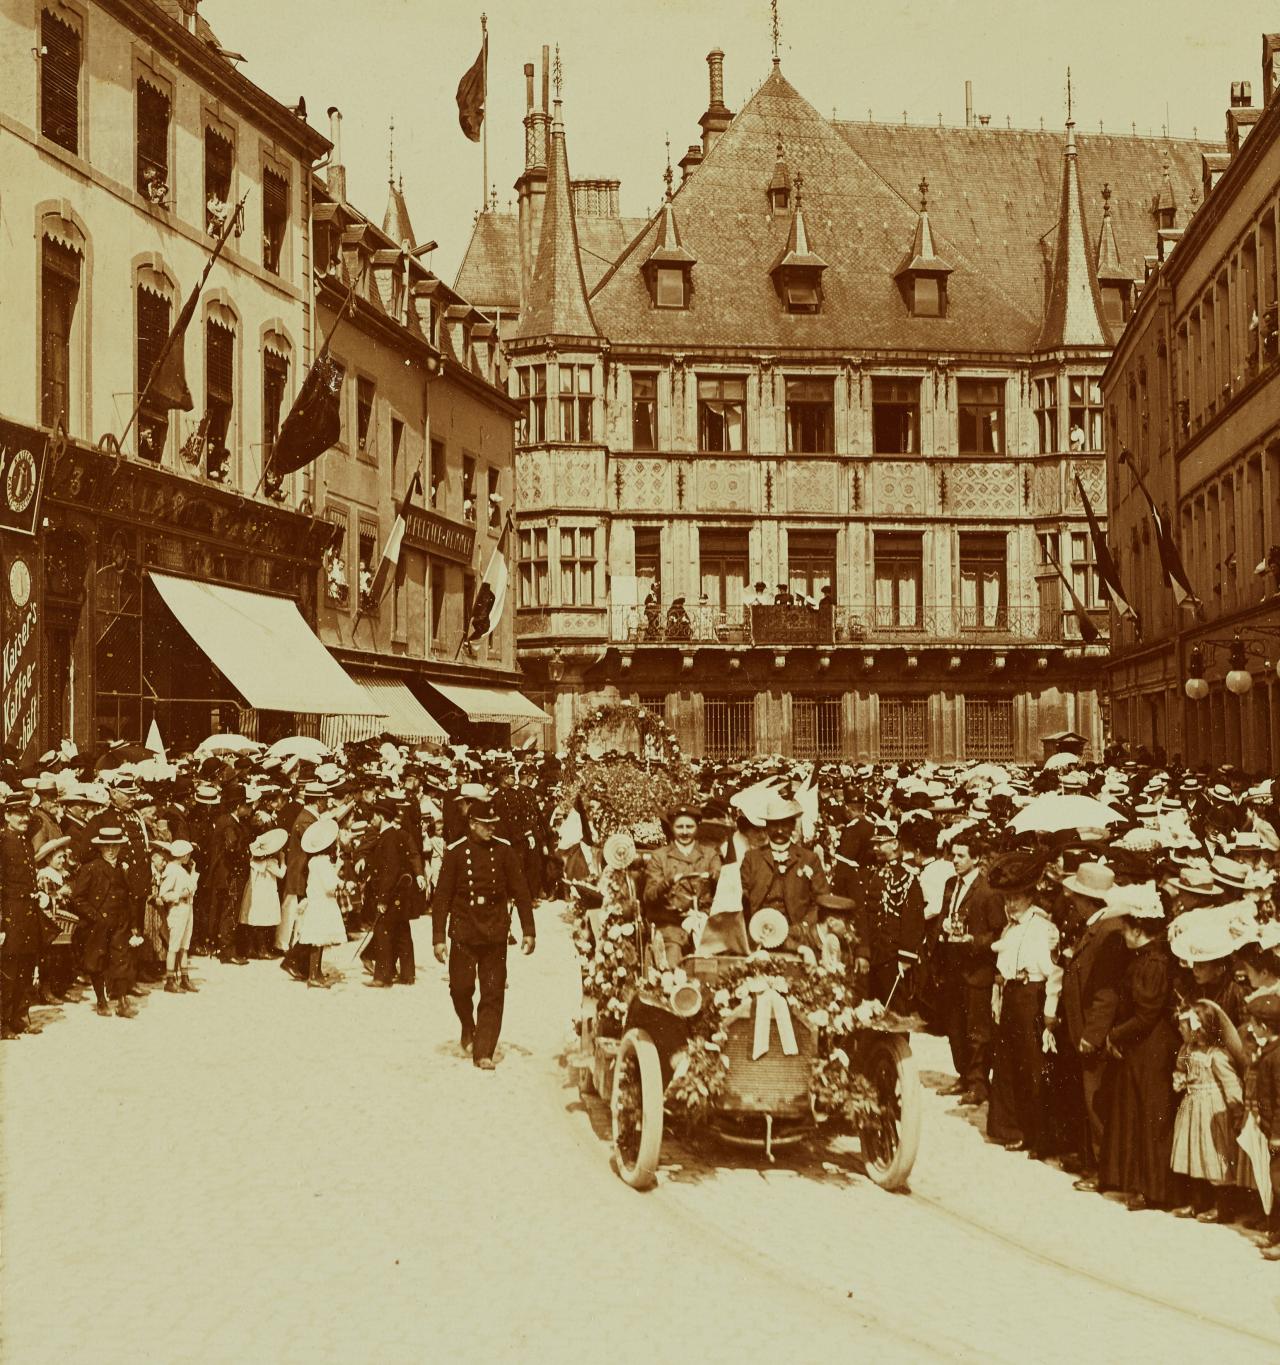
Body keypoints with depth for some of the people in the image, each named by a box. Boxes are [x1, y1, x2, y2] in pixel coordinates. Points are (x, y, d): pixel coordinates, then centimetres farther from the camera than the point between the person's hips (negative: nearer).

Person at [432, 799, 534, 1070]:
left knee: (493, 994, -1)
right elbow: (441, 896, -1)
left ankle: (483, 1053, 4)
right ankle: (468, 1028, 28)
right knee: (461, 987, -4)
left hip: (495, 933, 1)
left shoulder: (503, 850, 3)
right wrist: (438, 937, -5)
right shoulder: (455, 852, -2)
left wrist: (528, 931, 3)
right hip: (464, 931, -1)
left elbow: (520, 892, 7)